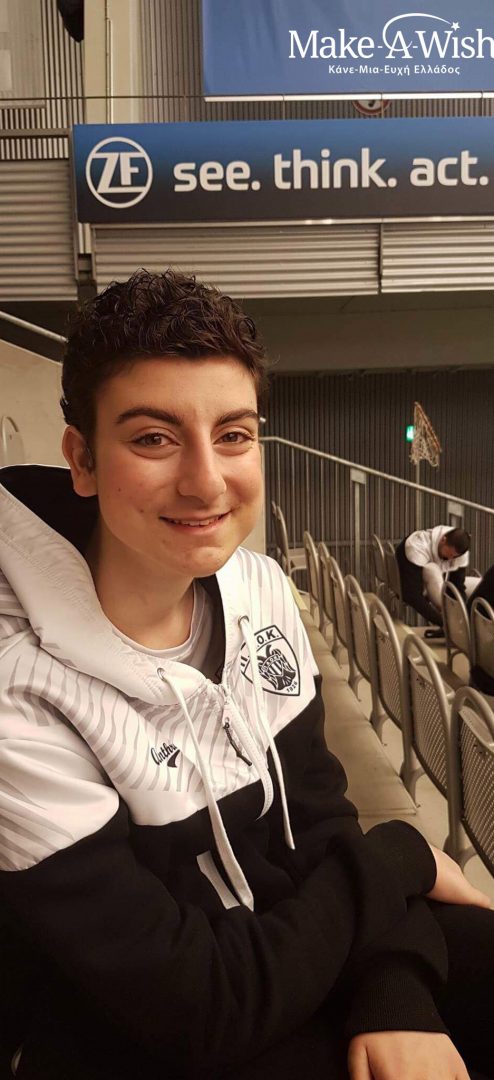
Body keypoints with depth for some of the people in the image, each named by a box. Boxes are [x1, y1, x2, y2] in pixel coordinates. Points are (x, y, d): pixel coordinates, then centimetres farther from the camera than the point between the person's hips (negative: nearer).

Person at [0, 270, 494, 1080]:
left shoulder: (261, 589, -7)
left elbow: (318, 819, -1)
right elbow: (195, 1009, -23)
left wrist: (395, 998, -17)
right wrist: (401, 858, -14)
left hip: (292, 940, 6)